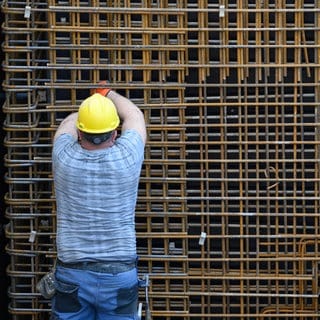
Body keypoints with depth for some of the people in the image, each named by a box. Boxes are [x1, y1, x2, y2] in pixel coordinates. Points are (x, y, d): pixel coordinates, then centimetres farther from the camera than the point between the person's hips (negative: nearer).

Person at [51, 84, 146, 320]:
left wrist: (92, 102, 37)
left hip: (71, 274, 0)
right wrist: (108, 94, 32)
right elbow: (134, 114, 13)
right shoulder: (127, 157, -9)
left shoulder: (64, 158, -7)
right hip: (120, 274, 0)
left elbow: (68, 122, 17)